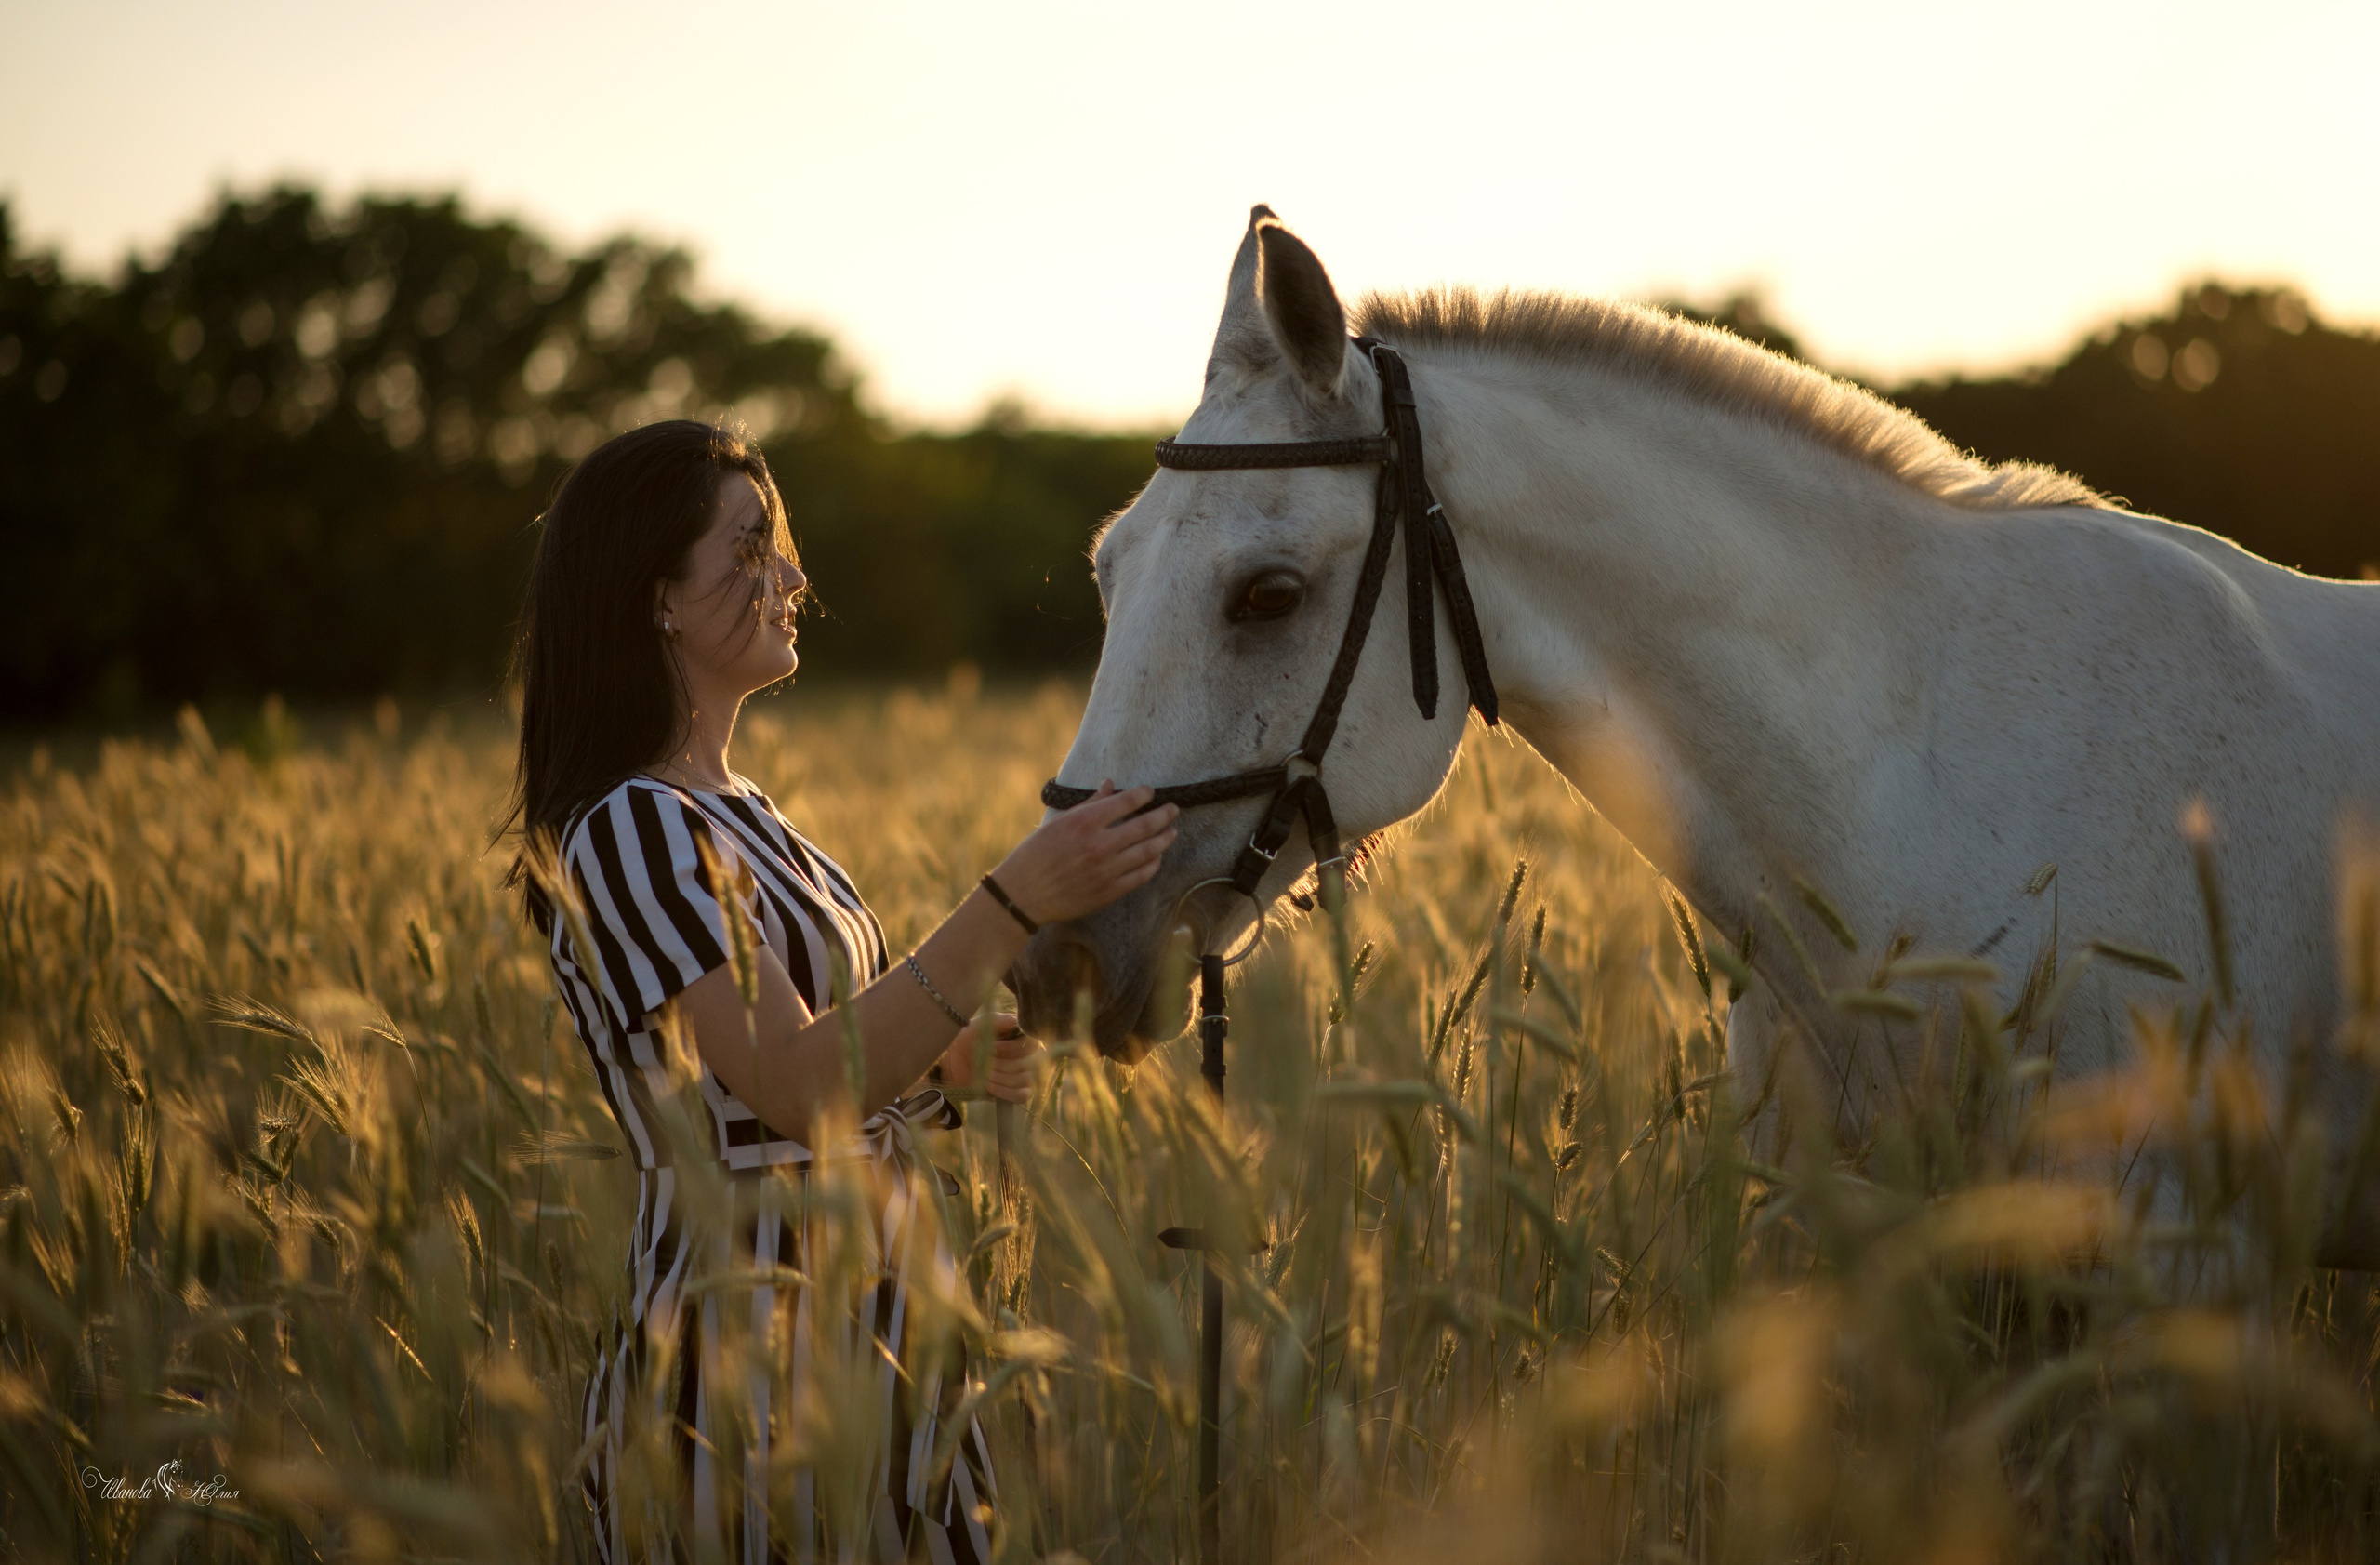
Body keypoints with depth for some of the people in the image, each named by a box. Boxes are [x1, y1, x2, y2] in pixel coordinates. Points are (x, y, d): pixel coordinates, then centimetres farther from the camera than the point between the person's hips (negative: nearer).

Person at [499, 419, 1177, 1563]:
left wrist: (945, 1062, 1)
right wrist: (1015, 904, -31)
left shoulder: (737, 816, 14)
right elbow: (796, 1084, -25)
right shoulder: (629, 831, -15)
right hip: (748, 1354, -9)